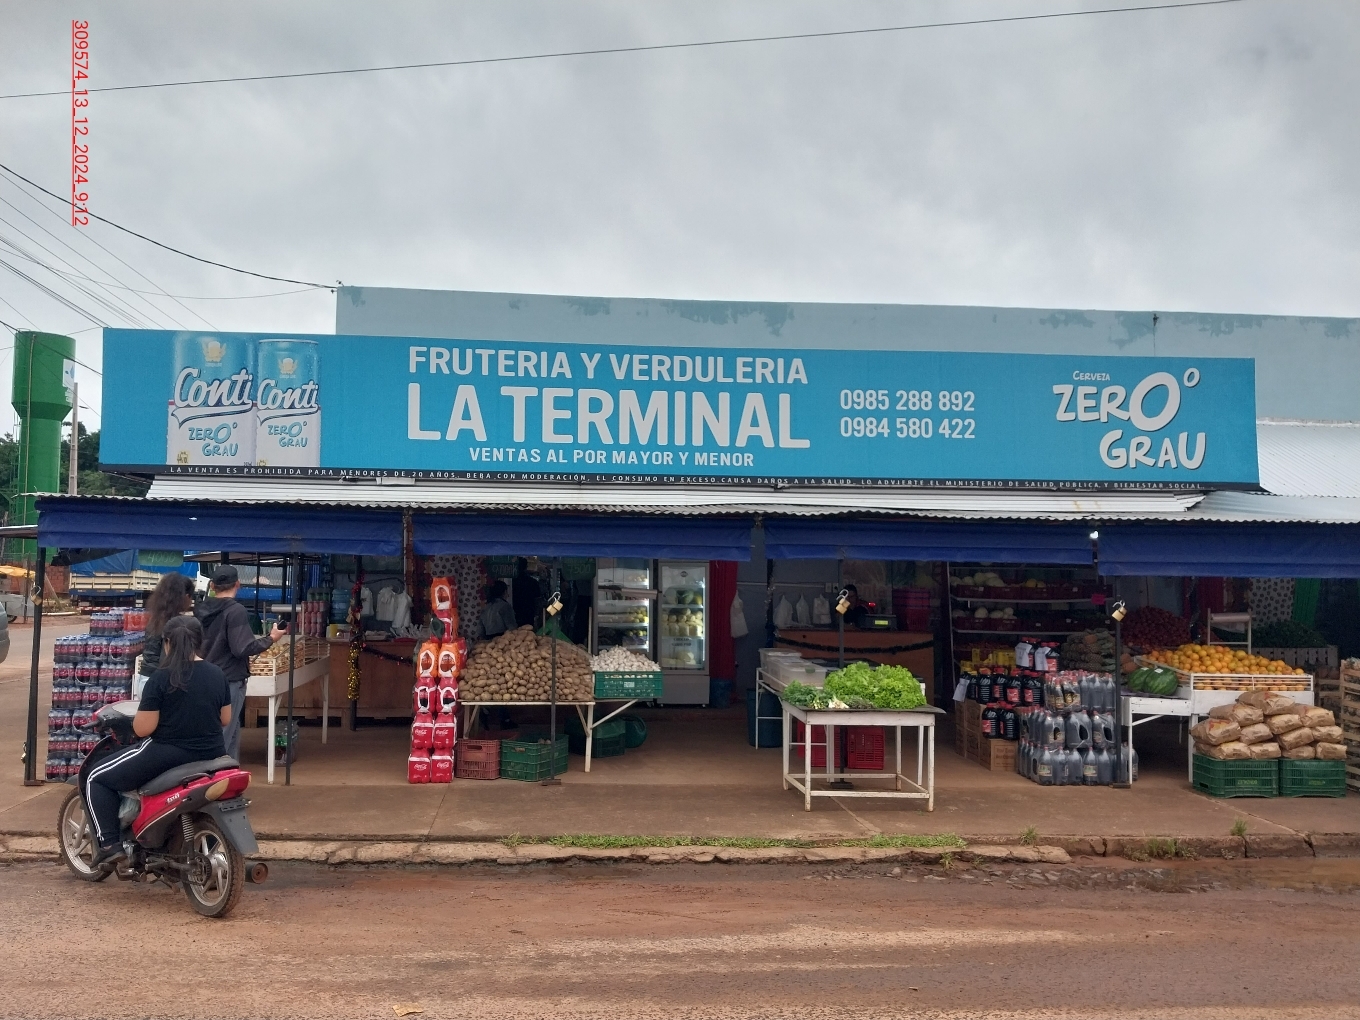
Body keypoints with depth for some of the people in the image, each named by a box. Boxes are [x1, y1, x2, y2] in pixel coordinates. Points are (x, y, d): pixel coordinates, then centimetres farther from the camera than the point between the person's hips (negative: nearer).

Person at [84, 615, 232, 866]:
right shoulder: (217, 675, 2)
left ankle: (109, 843, 3)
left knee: (97, 779, 12)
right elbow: (225, 719, 10)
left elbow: (142, 728, -14)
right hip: (211, 756, 6)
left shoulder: (161, 679, -14)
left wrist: (139, 716, 7)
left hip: (169, 755, -6)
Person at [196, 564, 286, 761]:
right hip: (230, 680, -8)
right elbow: (242, 648, -22)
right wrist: (271, 638, -10)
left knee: (231, 732, 17)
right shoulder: (236, 610, -16)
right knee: (225, 736, -2)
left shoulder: (201, 610, 8)